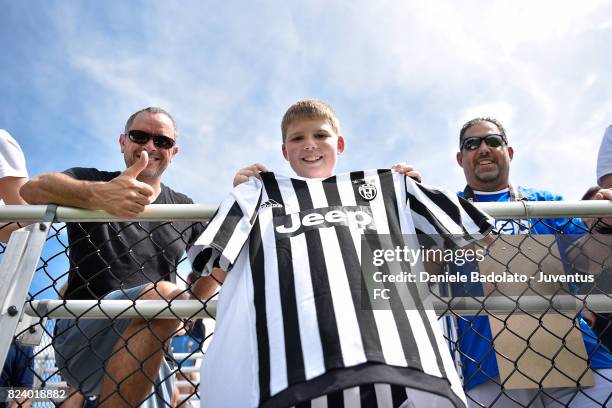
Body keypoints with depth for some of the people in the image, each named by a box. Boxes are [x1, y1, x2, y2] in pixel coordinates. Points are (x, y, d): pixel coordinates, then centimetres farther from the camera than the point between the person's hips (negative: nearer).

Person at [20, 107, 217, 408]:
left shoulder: (184, 209, 13)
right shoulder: (91, 180, 3)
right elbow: (33, 189, -18)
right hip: (80, 334, -4)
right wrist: (97, 194, -38)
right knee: (164, 294, -29)